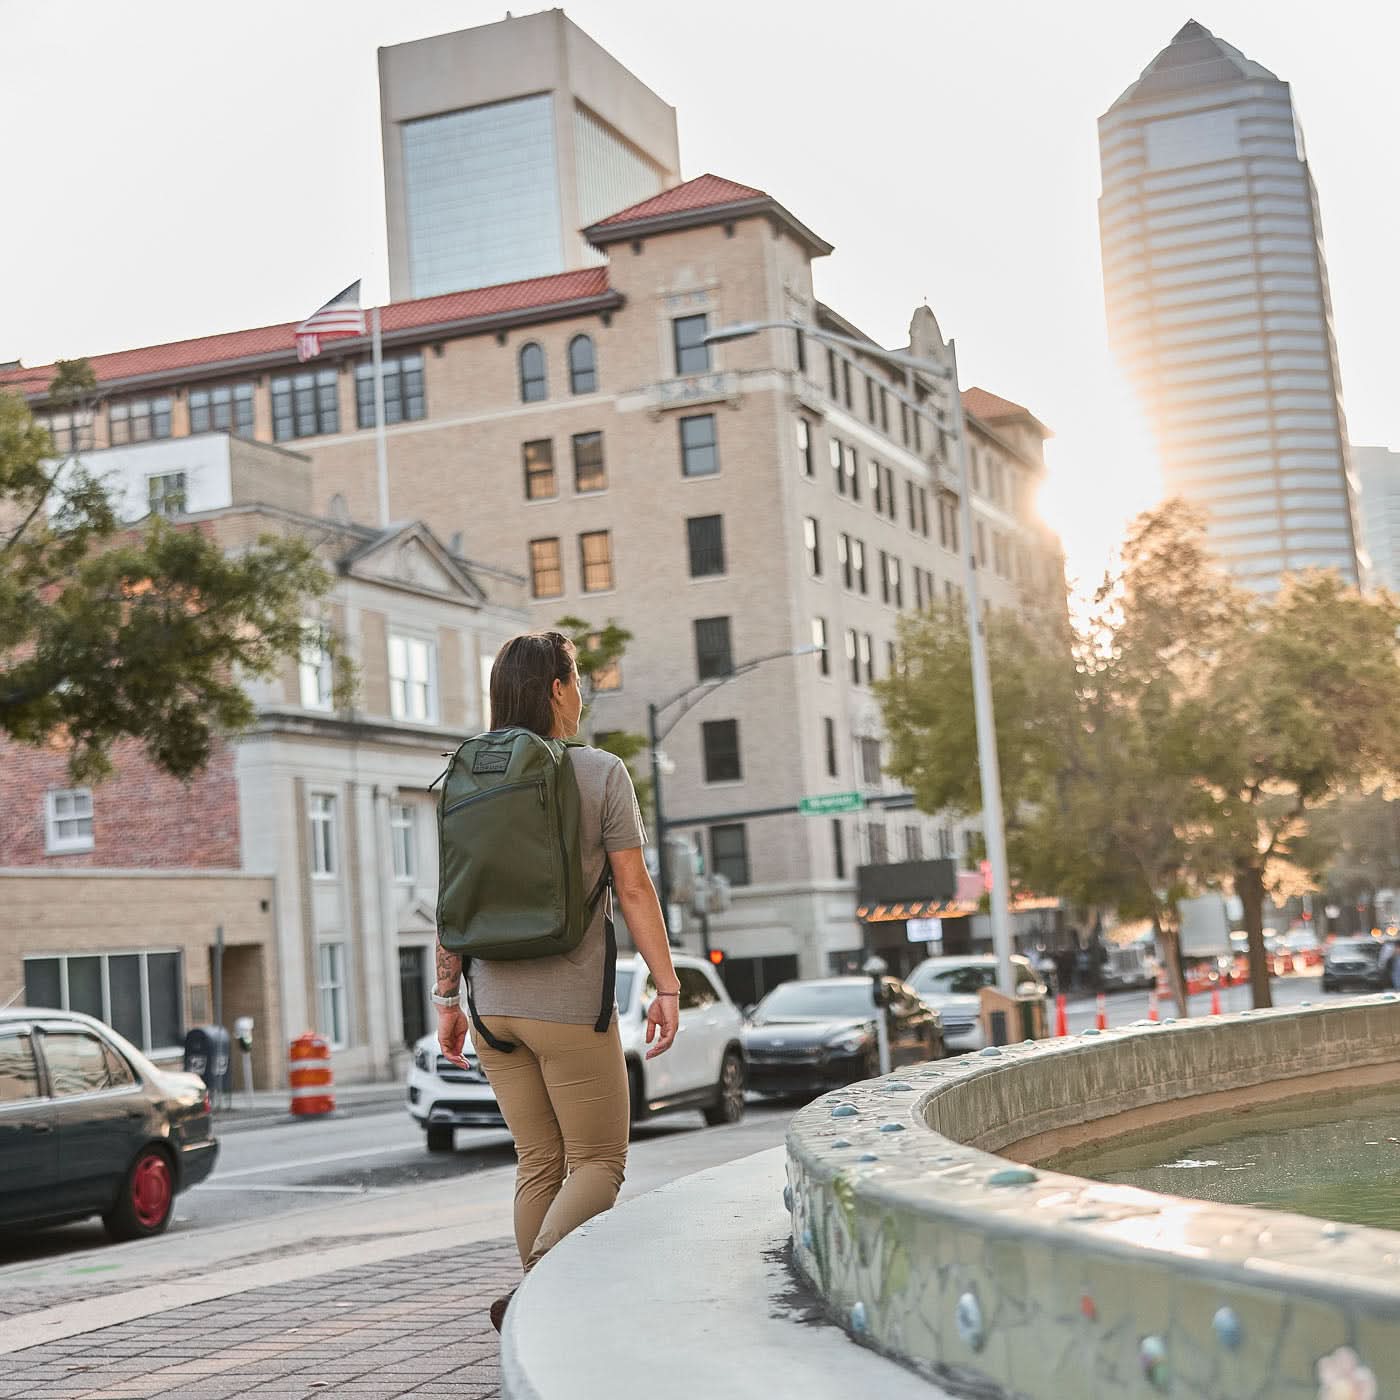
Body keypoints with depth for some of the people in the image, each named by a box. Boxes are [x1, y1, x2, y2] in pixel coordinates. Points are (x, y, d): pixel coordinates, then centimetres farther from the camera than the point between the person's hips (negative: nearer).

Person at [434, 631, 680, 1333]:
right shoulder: (600, 773, -7)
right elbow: (633, 889, -8)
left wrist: (447, 997, 11)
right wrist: (667, 987, -3)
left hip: (495, 1001, 5)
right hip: (569, 1003, -5)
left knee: (540, 1162, 15)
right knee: (599, 1164, 6)